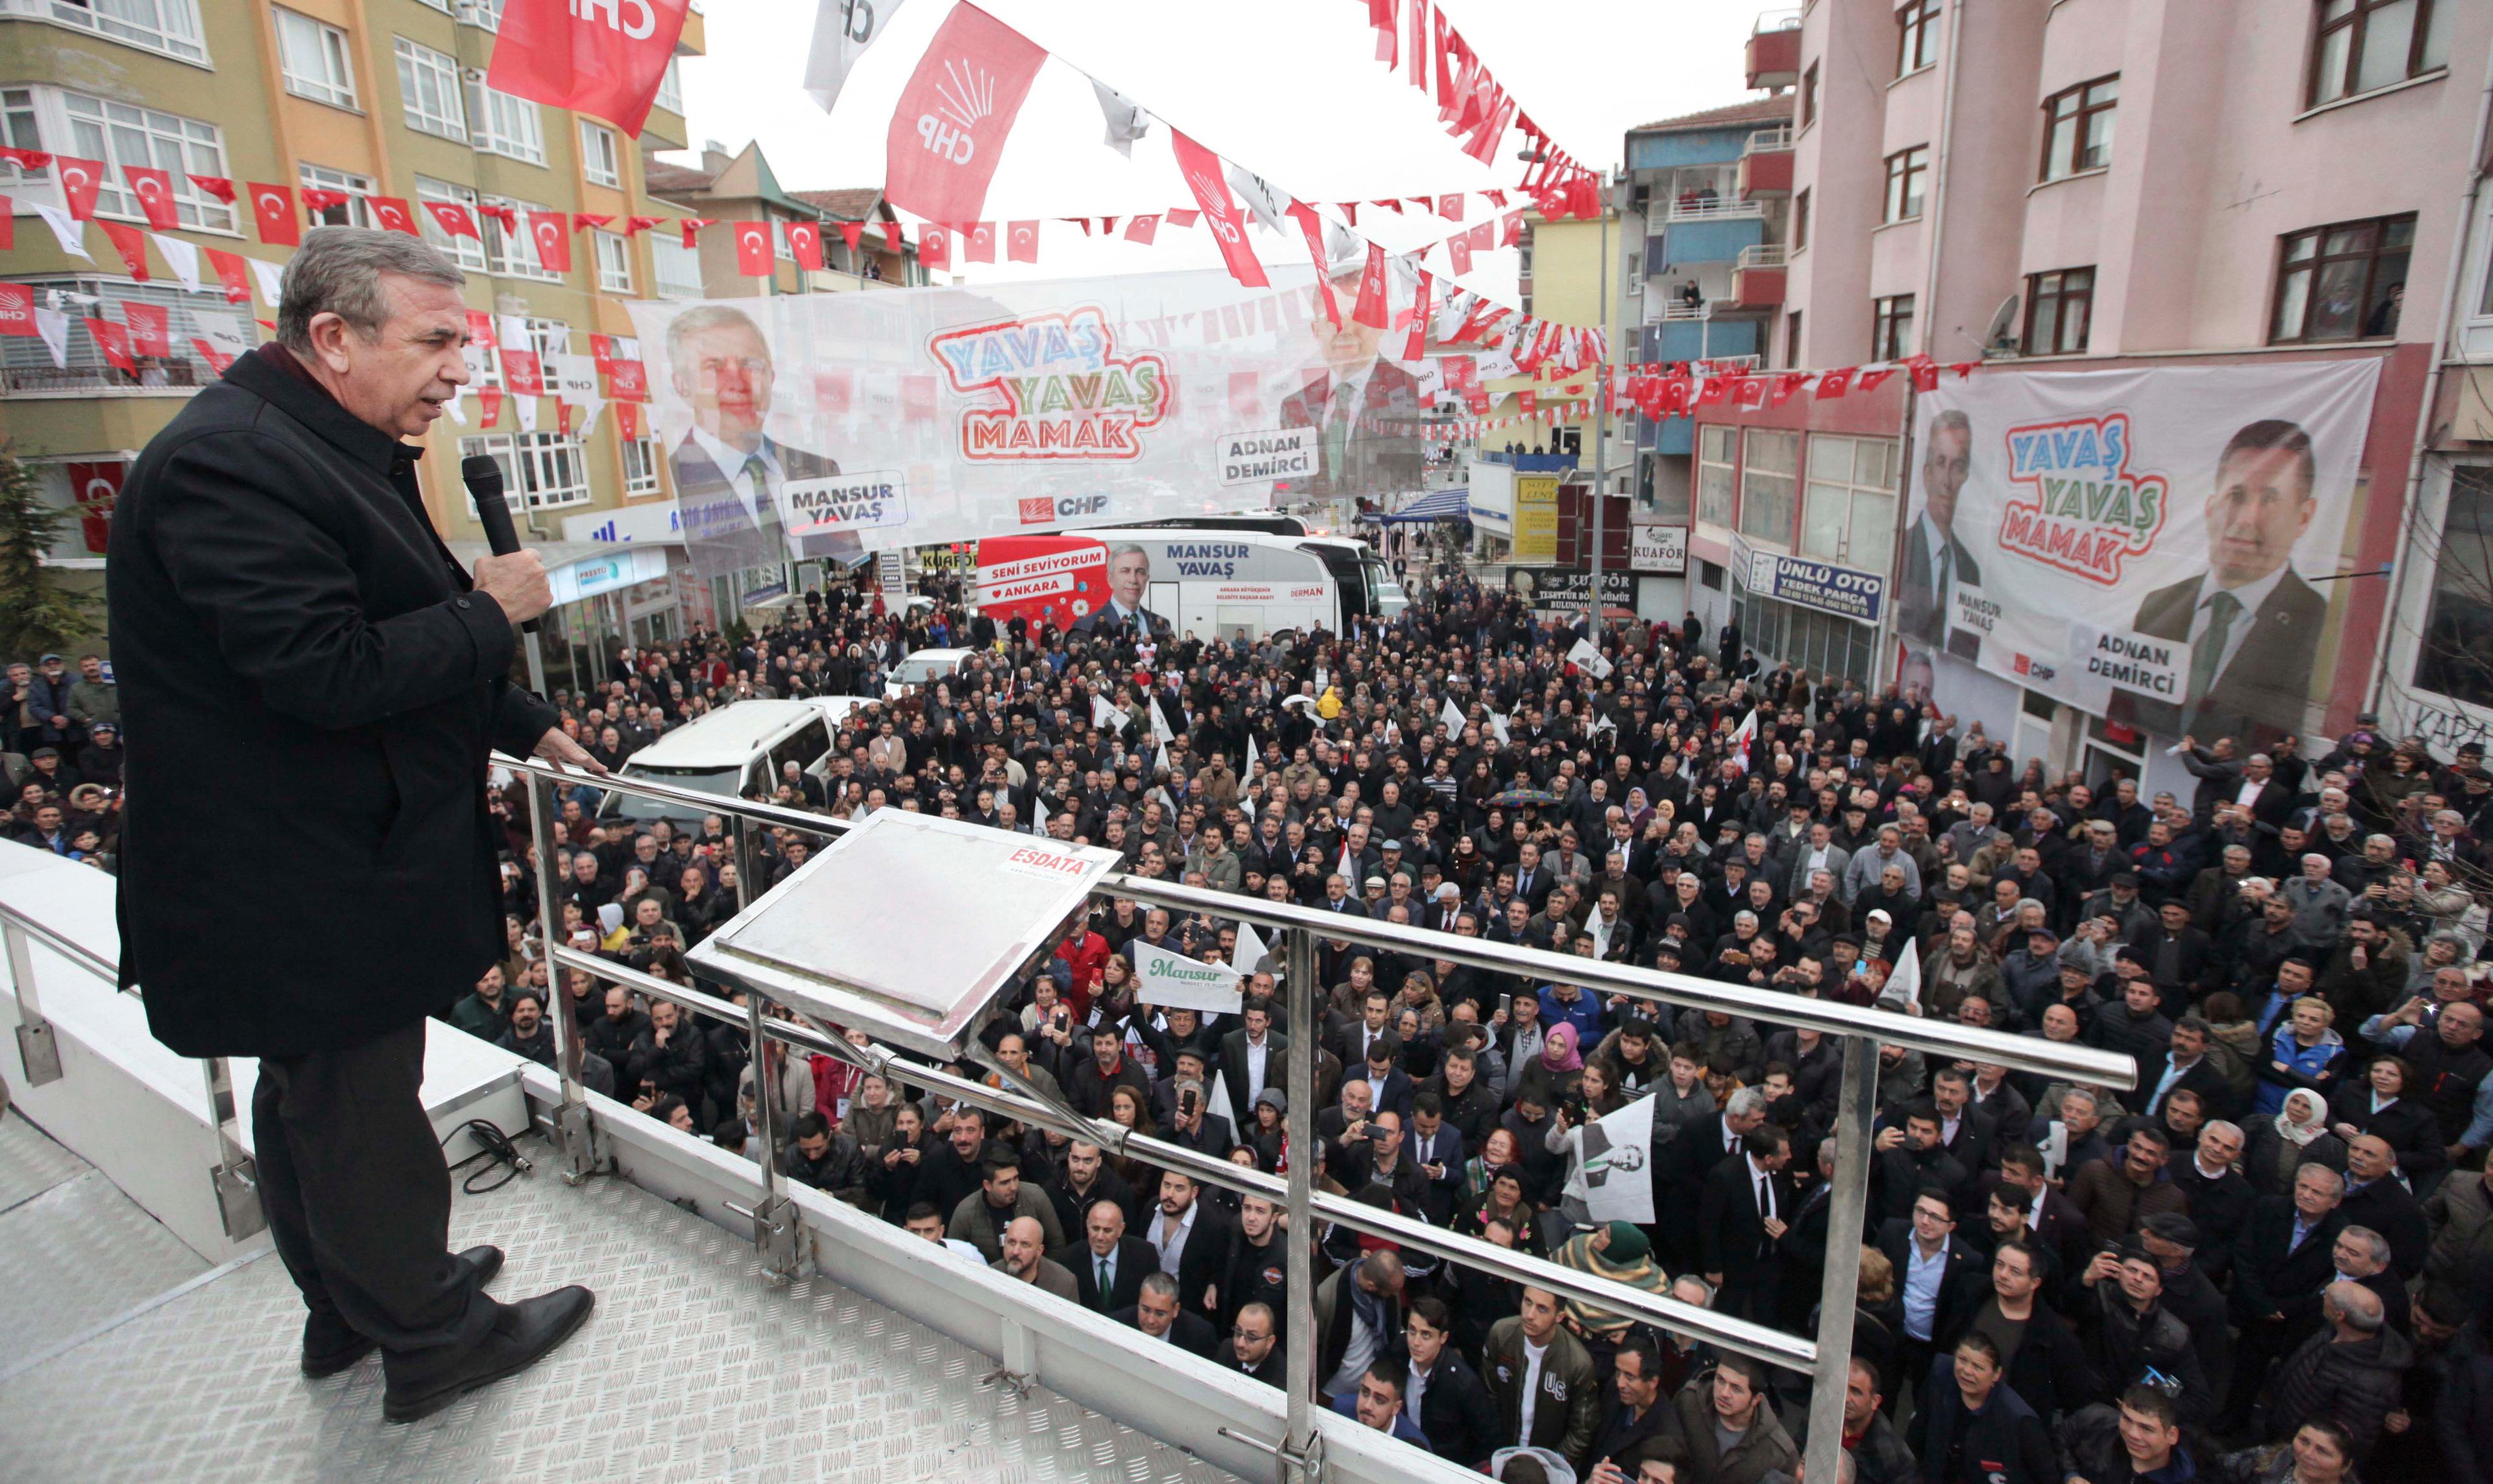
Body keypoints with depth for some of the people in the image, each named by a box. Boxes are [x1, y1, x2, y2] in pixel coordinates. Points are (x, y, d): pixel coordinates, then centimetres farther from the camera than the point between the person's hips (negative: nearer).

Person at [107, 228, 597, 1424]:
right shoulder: (229, 461, -23)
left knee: (312, 1099, 23)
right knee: (357, 1114, 7)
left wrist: (528, 729, 18)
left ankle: (349, 1306, 43)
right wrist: (492, 612, -17)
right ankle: (433, 1342, 26)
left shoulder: (330, 450, 12)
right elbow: (330, 672, -30)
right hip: (306, 891, -11)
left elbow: (393, 639, 20)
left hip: (327, 865, 11)